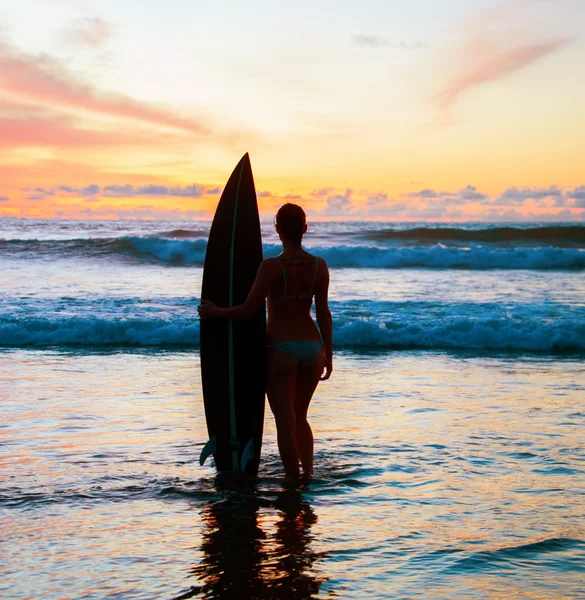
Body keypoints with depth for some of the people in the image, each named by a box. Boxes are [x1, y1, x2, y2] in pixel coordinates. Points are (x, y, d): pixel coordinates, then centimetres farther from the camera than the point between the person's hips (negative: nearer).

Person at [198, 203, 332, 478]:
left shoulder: (271, 266, -15)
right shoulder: (319, 266, -2)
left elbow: (248, 310, -12)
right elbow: (323, 313, 2)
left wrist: (214, 311, 4)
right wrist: (328, 355, 11)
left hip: (281, 349, -5)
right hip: (312, 347, 5)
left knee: (285, 422, 4)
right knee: (299, 417, 21)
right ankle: (308, 475, 16)